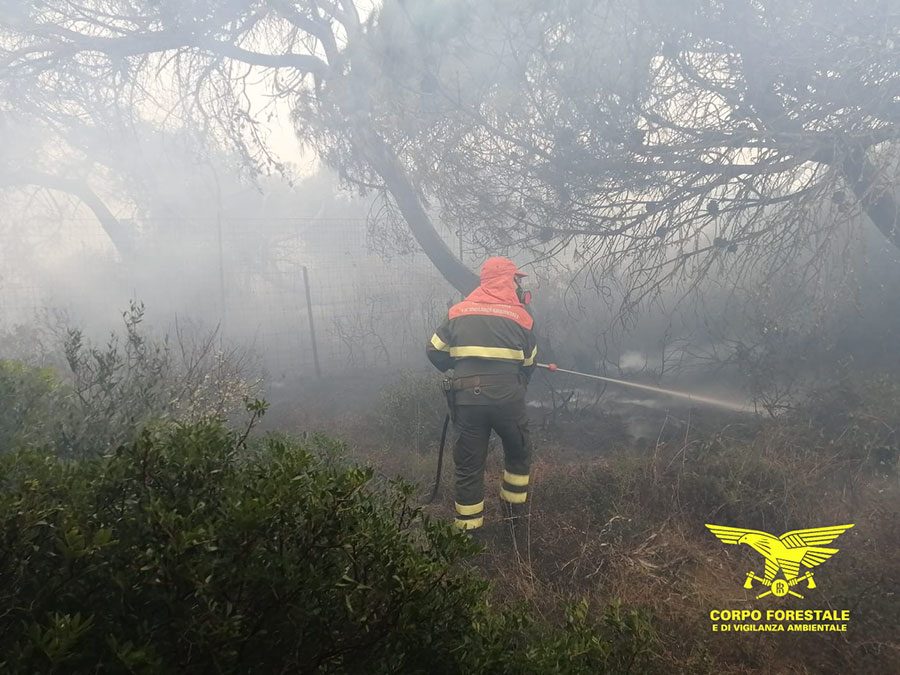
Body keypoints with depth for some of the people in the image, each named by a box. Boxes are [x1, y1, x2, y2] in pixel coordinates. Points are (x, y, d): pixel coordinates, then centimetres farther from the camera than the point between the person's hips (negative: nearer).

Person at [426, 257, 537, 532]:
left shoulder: (458, 311, 8)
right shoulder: (521, 315, 5)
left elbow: (434, 350, 8)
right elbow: (528, 364, 10)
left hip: (467, 396, 1)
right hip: (507, 396, -1)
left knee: (469, 463, 12)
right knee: (518, 452, 24)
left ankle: (468, 526, 19)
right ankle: (515, 509, 36)